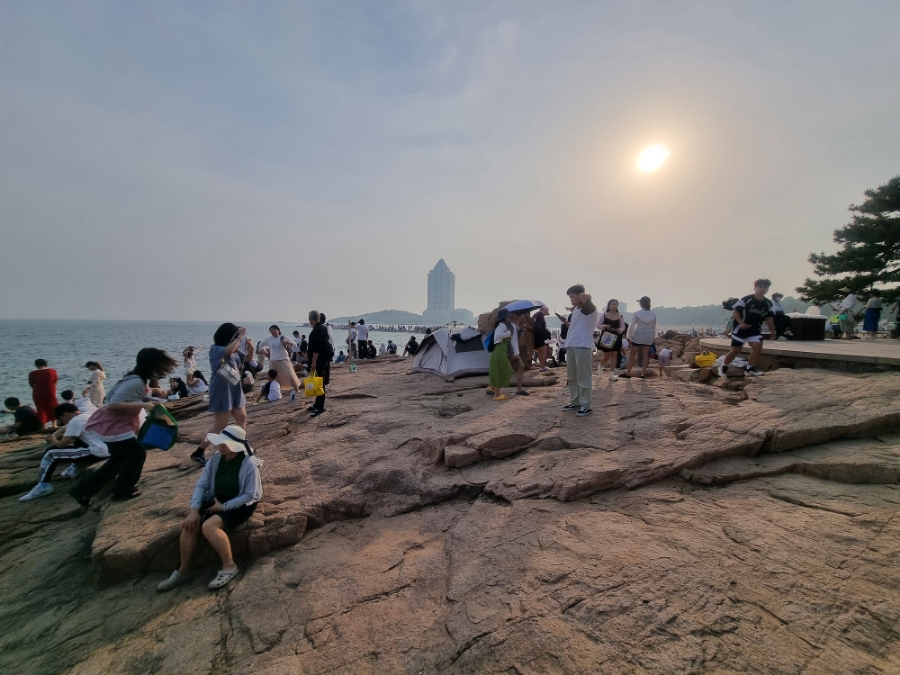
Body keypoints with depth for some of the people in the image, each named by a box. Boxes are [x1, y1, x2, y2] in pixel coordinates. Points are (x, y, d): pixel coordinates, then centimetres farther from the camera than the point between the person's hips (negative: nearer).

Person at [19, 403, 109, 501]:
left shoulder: (75, 421, -6)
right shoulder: (87, 415, 19)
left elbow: (61, 445, 0)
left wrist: (53, 440, 20)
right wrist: (55, 436, 27)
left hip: (96, 453, -9)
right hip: (107, 451, 9)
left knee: (50, 454, 4)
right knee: (77, 440, 34)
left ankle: (43, 486, 9)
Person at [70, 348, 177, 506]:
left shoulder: (138, 379, 2)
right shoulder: (135, 382, -29)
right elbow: (113, 404, -31)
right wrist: (143, 405, -26)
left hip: (115, 423, 10)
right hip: (112, 425, -10)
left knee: (121, 457, 20)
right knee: (137, 453, 2)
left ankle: (84, 489, 27)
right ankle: (122, 491, 17)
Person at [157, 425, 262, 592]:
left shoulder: (249, 464, -23)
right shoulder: (216, 458, -5)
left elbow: (250, 495, -19)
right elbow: (201, 484, -1)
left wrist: (224, 506, -19)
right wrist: (194, 510, -12)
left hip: (240, 505, -7)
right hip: (217, 500, 7)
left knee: (209, 526, -28)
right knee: (188, 524, -12)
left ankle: (229, 566, -10)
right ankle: (183, 570, 9)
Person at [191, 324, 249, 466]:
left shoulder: (235, 350, 7)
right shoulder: (215, 349, -14)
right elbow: (229, 350, -36)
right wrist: (240, 336, -25)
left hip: (234, 389, 8)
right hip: (221, 390, -8)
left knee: (241, 418, 13)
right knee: (221, 425, -4)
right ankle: (198, 452, 9)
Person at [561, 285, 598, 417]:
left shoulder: (589, 308, -7)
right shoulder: (575, 309, 18)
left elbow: (584, 296, -27)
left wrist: (585, 297, -8)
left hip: (583, 347, -9)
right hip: (571, 346, 9)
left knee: (583, 378, -4)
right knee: (572, 377, 15)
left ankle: (586, 406, 4)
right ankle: (575, 402, 26)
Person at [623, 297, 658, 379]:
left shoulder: (637, 313, -9)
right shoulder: (653, 314, 2)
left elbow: (632, 326, -8)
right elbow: (654, 327, 7)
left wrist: (629, 336, 1)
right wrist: (653, 337, 16)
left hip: (637, 337, -3)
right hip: (648, 338, 3)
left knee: (632, 354, 5)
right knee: (645, 355, 7)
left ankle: (628, 373, 7)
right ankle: (643, 373, 8)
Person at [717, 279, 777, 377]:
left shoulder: (768, 304, 3)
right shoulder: (746, 299, -15)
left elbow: (769, 317, 14)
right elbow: (735, 311, -14)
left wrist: (772, 330, 7)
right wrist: (741, 323, -25)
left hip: (755, 329, 5)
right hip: (741, 328, -5)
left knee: (758, 348, -9)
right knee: (736, 350, -3)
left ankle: (750, 369, 4)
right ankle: (723, 367, 10)